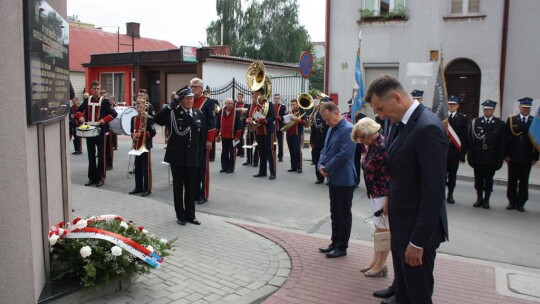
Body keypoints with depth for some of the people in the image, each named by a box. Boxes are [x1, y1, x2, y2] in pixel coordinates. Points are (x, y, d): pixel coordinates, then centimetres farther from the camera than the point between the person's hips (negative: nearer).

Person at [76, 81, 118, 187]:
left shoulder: (105, 101, -4)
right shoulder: (86, 100, 8)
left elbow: (114, 113, -6)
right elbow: (78, 110, 18)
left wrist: (104, 119, -20)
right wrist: (80, 116, -3)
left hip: (101, 131, -4)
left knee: (101, 155, 1)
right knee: (91, 155, 10)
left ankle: (101, 178, 9)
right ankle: (92, 177, 18)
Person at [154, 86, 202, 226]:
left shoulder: (199, 114, 6)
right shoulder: (173, 113, -6)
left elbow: (202, 136, 11)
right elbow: (157, 119, -23)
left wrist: (200, 155, 8)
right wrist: (172, 104, -26)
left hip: (192, 157, 3)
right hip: (177, 156, -3)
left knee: (191, 187, 10)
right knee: (178, 187, 8)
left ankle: (190, 214, 22)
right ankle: (180, 215, 19)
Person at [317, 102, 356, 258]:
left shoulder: (348, 129, -17)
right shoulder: (331, 129, 11)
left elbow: (343, 155, -23)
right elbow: (325, 150, 16)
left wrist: (327, 169, -15)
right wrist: (321, 165, -1)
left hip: (344, 179, -9)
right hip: (333, 178, 9)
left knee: (344, 214, 3)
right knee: (335, 213, 16)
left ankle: (342, 247, 14)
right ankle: (335, 243, 27)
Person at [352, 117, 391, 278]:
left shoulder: (382, 147, -22)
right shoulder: (373, 145, 7)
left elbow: (389, 176, -23)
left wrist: (387, 201, -21)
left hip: (384, 195, -9)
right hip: (376, 194, 9)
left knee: (384, 230, 3)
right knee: (378, 228, 17)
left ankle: (381, 266, 16)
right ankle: (375, 261, 29)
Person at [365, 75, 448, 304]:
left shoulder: (427, 128, -22)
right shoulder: (400, 124, 6)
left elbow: (434, 192, -23)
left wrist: (418, 241, -20)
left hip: (417, 230, -8)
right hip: (401, 225, 8)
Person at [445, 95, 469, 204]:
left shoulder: (462, 118, 2)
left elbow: (464, 137, -1)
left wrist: (463, 153, -5)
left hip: (455, 151, 0)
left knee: (452, 174, 7)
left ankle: (450, 194, 18)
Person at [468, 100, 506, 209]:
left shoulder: (500, 124, 1)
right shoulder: (475, 122, 2)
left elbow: (502, 143, -1)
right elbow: (471, 140, 0)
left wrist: (500, 159, -6)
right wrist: (470, 156, -4)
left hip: (492, 158, -1)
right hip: (478, 157, 1)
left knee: (489, 180, 8)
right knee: (478, 179, 9)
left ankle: (486, 200, 21)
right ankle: (479, 199, 22)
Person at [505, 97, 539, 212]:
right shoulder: (511, 120, 3)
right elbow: (506, 138, 1)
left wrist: (535, 157, -2)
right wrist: (506, 154, -4)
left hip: (527, 158, 0)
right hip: (513, 157, 0)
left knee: (524, 182, 6)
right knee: (512, 181, 6)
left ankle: (521, 203, 15)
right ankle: (512, 202, 16)